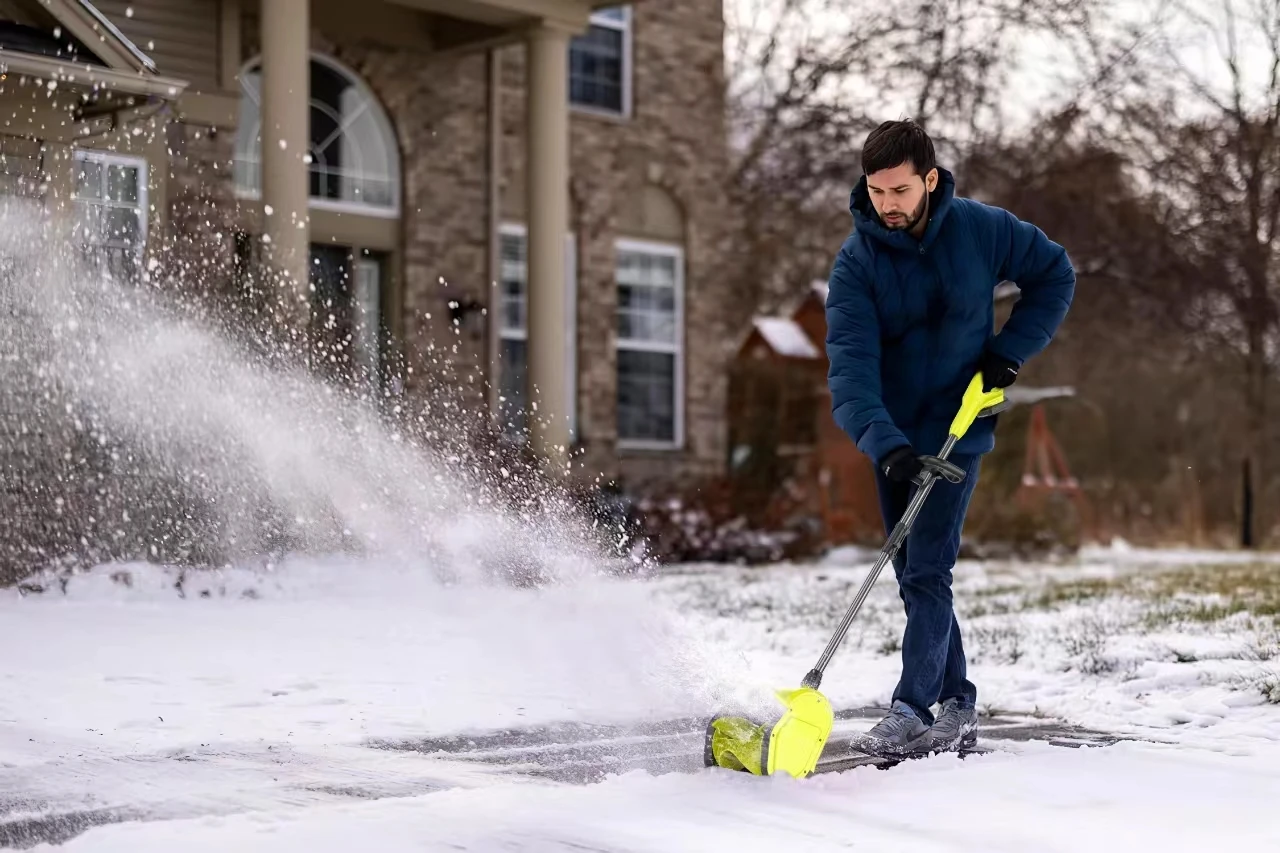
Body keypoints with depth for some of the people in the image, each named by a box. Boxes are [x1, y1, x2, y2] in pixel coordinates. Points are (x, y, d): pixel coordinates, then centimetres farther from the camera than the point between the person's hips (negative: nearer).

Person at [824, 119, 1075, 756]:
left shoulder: (981, 229, -10)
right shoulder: (856, 262, -12)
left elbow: (1054, 275, 6)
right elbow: (850, 367, -23)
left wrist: (1010, 351, -7)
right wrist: (885, 445, -38)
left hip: (957, 428, -3)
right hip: (893, 440, 3)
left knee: (926, 572, -14)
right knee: (916, 581, 8)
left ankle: (911, 712, -15)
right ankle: (956, 707, 20)